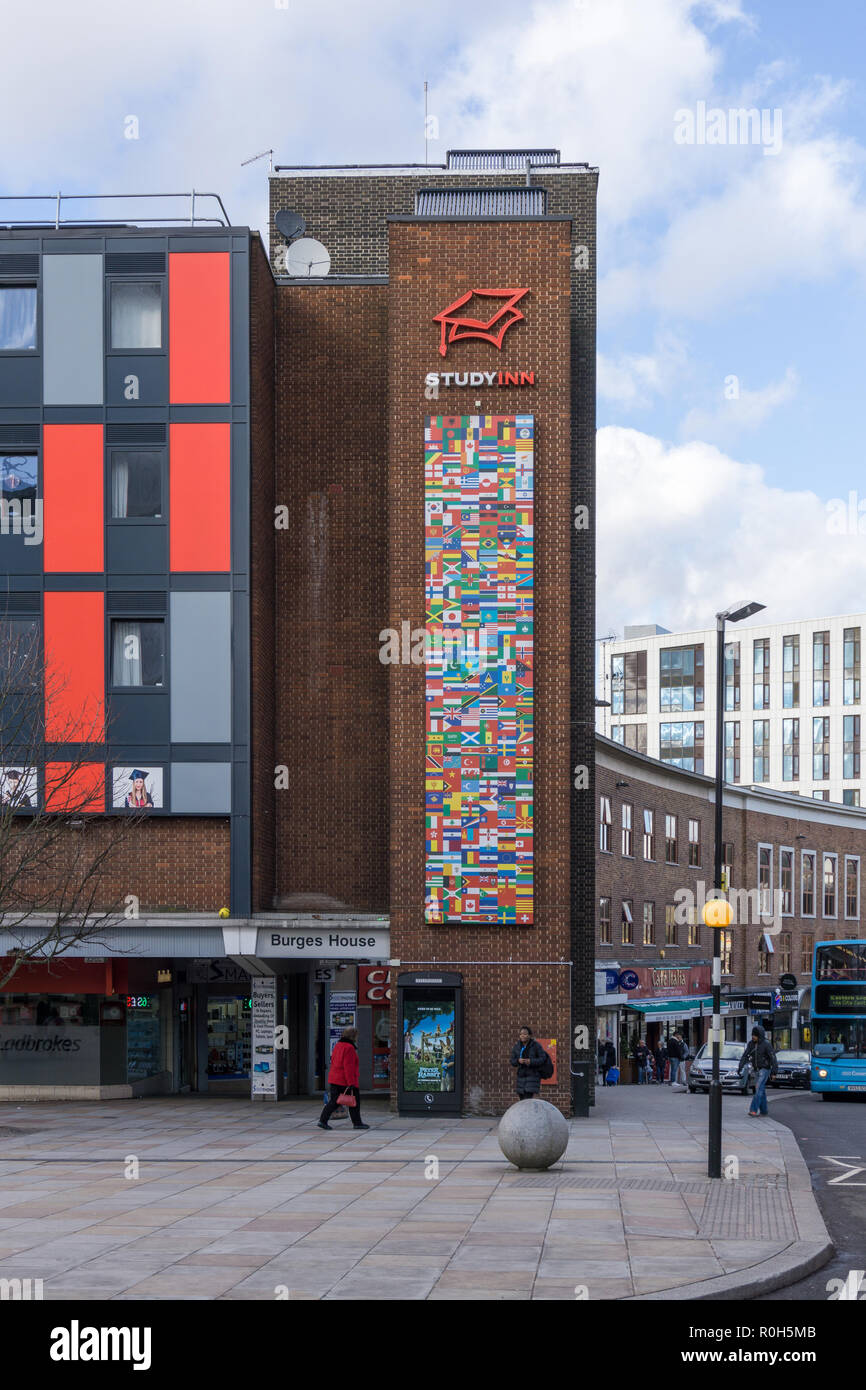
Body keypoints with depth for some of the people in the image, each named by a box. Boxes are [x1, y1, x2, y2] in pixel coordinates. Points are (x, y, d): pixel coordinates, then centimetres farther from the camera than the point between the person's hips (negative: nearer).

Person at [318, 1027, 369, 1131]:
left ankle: (323, 1120, 0)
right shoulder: (349, 1048, -15)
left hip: (334, 1079, 8)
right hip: (344, 1080, -8)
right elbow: (348, 1067, -20)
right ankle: (357, 1123, 12)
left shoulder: (338, 1046, 13)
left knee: (334, 1101, 10)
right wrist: (351, 1083, -20)